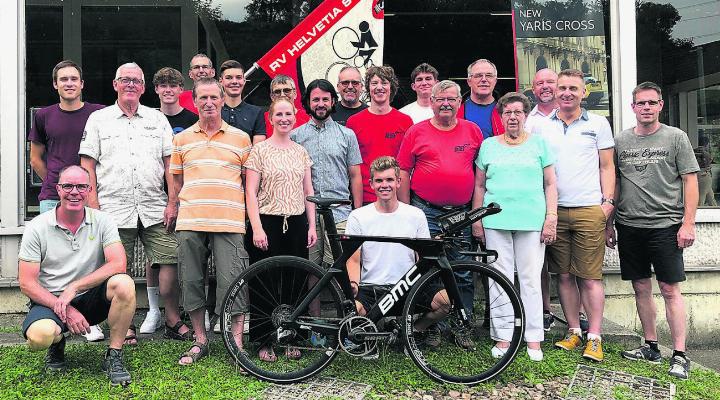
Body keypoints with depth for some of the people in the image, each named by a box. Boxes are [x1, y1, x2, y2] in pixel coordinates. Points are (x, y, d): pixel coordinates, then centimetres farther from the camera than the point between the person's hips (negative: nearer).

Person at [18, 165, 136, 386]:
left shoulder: (102, 221, -2)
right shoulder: (37, 227, -4)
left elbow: (118, 264, -15)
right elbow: (26, 283, -7)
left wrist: (73, 288, -22)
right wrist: (64, 309, -19)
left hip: (90, 299, 1)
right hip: (50, 301, -1)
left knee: (124, 284, -30)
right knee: (39, 335, -34)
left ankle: (114, 356, -13)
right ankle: (57, 343, 8)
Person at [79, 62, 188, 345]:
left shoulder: (157, 119, 14)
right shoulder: (98, 119, 11)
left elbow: (170, 163, 10)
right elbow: (87, 165, 6)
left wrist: (173, 203, 1)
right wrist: (92, 205, -4)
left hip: (155, 209, 1)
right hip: (114, 209, -1)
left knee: (169, 261, -4)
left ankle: (173, 322, 10)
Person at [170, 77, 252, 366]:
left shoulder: (240, 138, 8)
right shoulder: (182, 139, 14)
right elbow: (176, 181, 19)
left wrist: (246, 212, 3)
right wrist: (183, 207, 10)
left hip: (229, 222, -2)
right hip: (190, 222, 3)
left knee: (232, 283, -4)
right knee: (192, 282, 7)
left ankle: (237, 344, 7)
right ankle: (200, 341, 21)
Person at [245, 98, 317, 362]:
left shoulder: (301, 151, 12)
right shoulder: (260, 150, -1)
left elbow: (308, 191, 13)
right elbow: (251, 192, -6)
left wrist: (312, 226, 7)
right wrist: (257, 228, -13)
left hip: (296, 223, 4)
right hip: (268, 222, -4)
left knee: (295, 281, 7)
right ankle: (263, 341, 13)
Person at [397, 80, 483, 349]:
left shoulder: (473, 131, 8)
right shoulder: (417, 131, 3)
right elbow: (403, 172, 3)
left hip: (462, 214, 2)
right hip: (425, 213, -1)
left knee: (464, 273, 5)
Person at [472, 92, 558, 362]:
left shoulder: (539, 143, 9)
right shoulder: (489, 145, 11)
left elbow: (550, 184, 7)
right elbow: (480, 185, 13)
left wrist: (551, 218, -2)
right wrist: (476, 220, 7)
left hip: (531, 221, -1)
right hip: (496, 221, 1)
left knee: (531, 279, 1)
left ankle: (534, 339, 9)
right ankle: (503, 337, 11)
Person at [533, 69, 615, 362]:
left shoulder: (598, 124, 8)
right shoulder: (540, 126, 10)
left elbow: (607, 166, 9)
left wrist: (608, 201, -2)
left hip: (589, 209, -2)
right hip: (554, 210, 2)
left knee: (590, 278, -2)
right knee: (564, 276, 7)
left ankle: (594, 338, 4)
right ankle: (574, 331, 18)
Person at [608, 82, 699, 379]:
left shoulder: (675, 137, 1)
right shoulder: (620, 141, 9)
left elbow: (690, 182, -1)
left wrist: (688, 223, -9)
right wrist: (608, 224, 12)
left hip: (665, 226, -3)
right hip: (629, 227, 4)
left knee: (670, 289, -3)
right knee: (641, 288, 10)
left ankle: (679, 355, 3)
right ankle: (651, 347, 22)